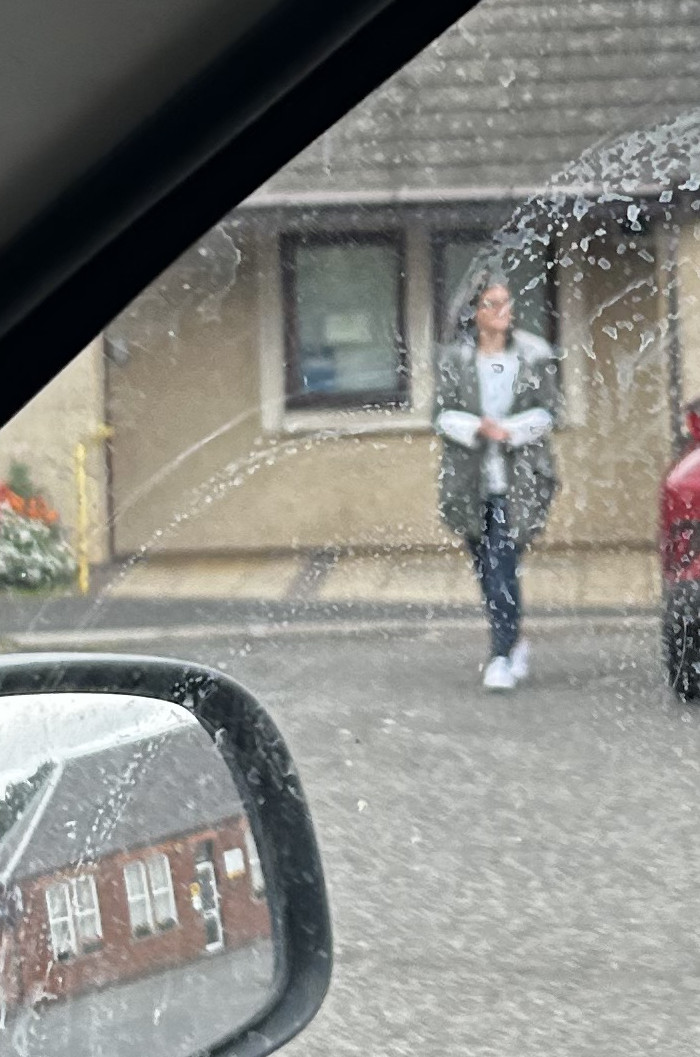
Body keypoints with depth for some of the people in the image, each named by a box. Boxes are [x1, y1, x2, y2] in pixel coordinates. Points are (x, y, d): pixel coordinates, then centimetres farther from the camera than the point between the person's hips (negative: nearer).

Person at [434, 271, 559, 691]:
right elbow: (444, 414, -1)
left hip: (519, 479, -2)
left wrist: (510, 430, -16)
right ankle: (515, 643, 28)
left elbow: (547, 412, 0)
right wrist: (478, 428, -19)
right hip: (471, 480, 2)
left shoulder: (535, 356, 3)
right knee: (486, 567, 9)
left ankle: (503, 656, -12)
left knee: (503, 564, -13)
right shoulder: (454, 358, 5)